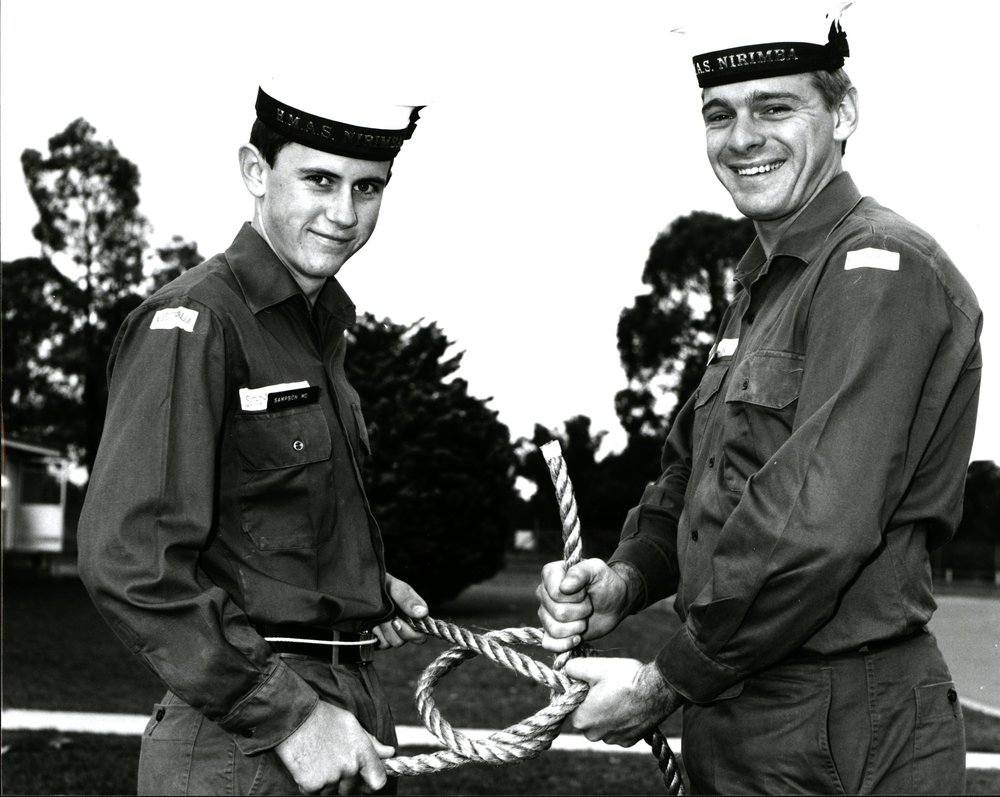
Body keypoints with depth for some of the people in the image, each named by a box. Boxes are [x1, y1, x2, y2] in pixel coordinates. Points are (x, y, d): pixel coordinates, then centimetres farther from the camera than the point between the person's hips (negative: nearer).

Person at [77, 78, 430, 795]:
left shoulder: (323, 325, 13)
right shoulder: (191, 322, -14)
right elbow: (129, 560, -22)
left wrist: (362, 588, 12)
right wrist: (288, 713, -22)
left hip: (350, 719, 8)